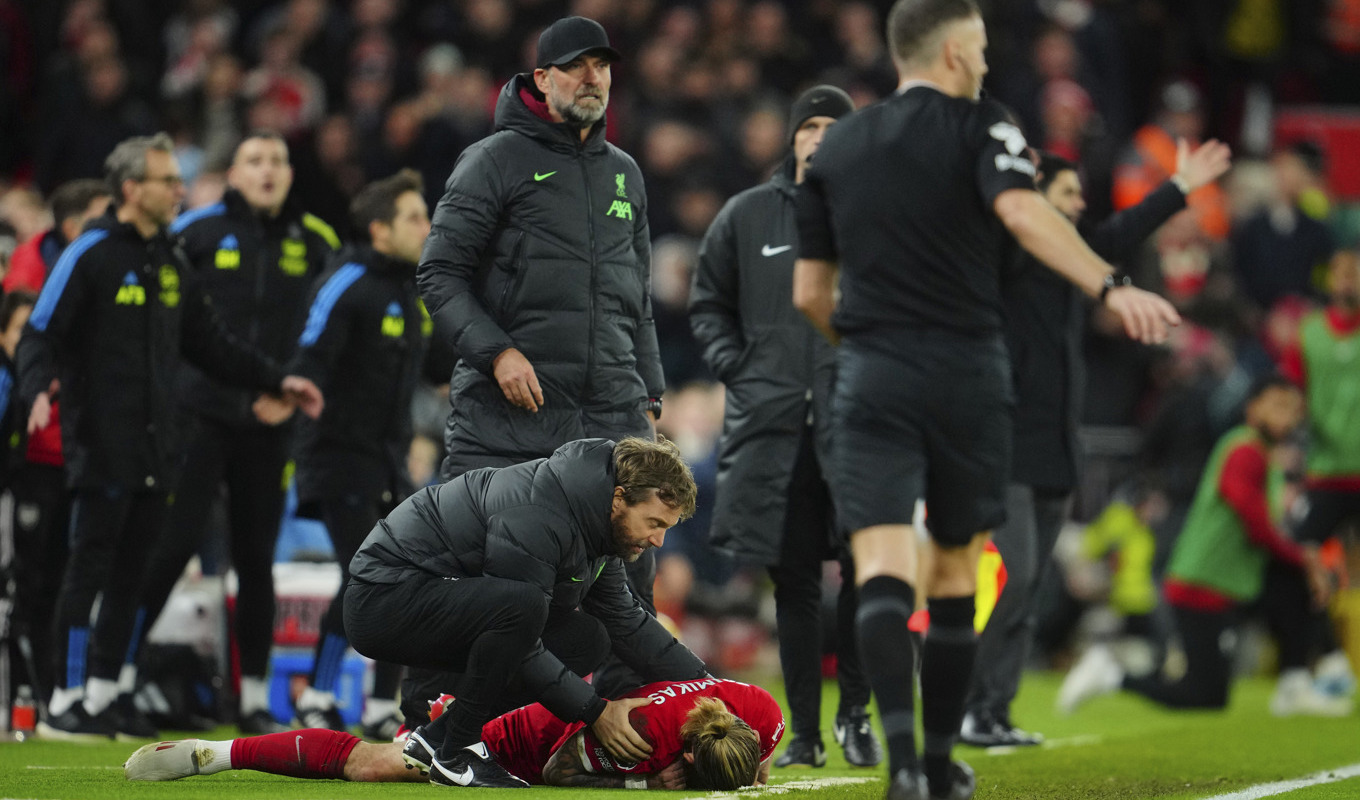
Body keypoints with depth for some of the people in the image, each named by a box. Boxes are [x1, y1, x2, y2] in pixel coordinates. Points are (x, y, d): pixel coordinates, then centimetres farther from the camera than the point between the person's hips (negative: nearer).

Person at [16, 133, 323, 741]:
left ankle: (105, 689, 15)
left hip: (155, 450, 7)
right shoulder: (90, 256, -6)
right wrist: (38, 390, -28)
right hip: (102, 445, -7)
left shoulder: (171, 262, 17)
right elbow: (40, 335, -9)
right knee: (90, 568, -6)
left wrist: (275, 382, 23)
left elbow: (209, 343, 25)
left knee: (131, 573, 8)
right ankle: (65, 700, -2)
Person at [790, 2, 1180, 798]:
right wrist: (1111, 286, -30)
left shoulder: (836, 149, 13)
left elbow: (809, 293, 17)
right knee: (955, 571, 14)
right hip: (968, 372, -1)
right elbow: (1023, 212, -21)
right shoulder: (981, 128, 1)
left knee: (883, 566, -9)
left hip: (872, 377, 2)